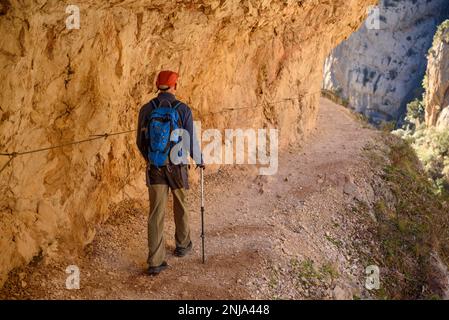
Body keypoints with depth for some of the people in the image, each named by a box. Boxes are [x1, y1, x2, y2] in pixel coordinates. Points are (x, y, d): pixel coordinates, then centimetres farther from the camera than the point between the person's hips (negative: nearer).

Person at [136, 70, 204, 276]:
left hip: (154, 167, 2)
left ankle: (155, 262, 0)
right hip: (177, 166, -1)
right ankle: (182, 245, 41)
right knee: (180, 206, 21)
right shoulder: (183, 110, -9)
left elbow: (141, 141, 6)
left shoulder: (146, 110, -1)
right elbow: (190, 141, -8)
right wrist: (200, 160, 11)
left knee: (156, 213, 2)